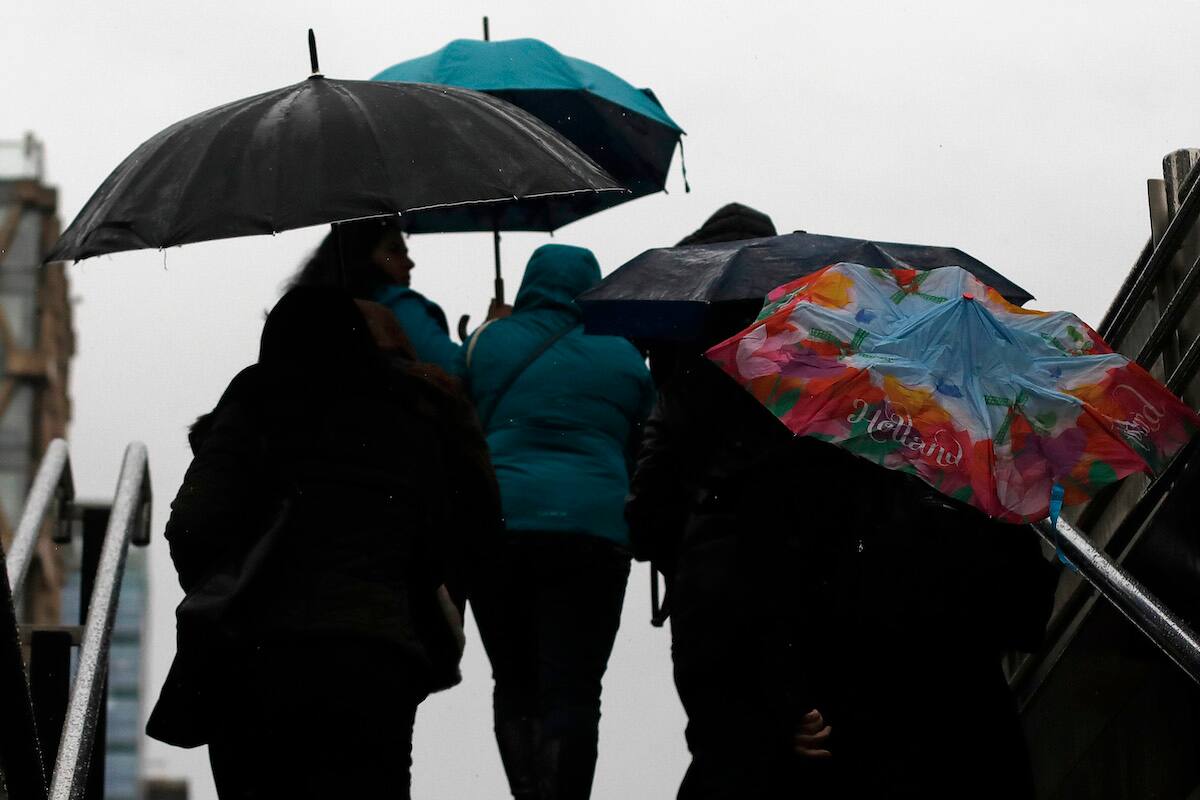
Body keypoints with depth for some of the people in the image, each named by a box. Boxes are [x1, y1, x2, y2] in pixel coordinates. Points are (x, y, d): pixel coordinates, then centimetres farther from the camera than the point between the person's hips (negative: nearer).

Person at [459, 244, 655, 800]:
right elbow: (645, 451, 19)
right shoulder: (622, 357, 11)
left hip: (494, 527, 1)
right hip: (592, 527, -1)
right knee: (572, 691, -4)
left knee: (514, 684, 12)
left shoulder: (487, 344, 9)